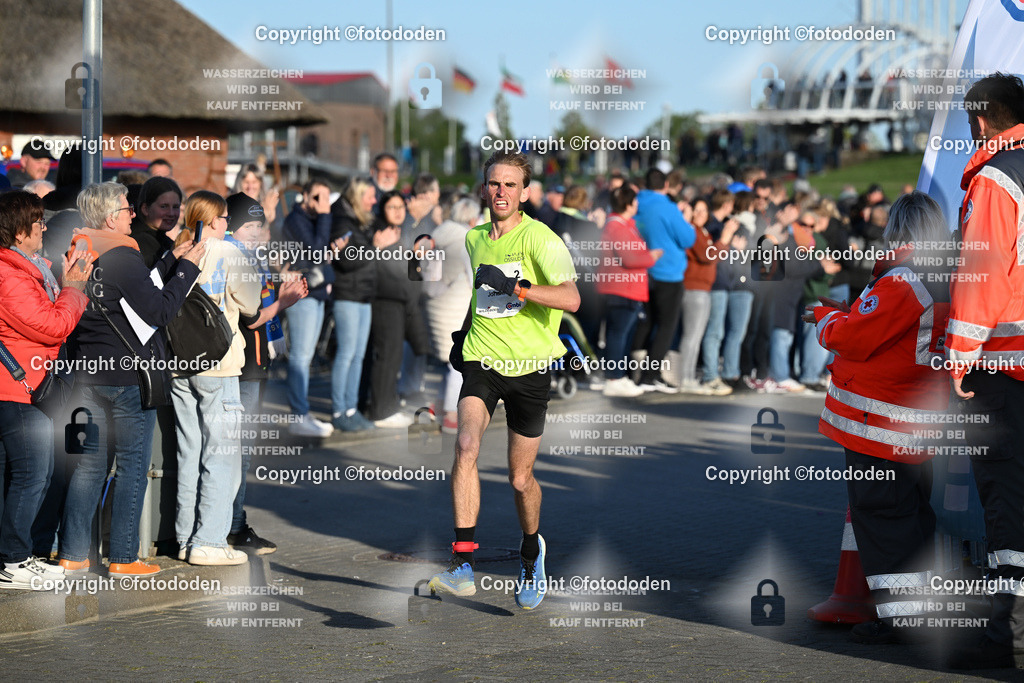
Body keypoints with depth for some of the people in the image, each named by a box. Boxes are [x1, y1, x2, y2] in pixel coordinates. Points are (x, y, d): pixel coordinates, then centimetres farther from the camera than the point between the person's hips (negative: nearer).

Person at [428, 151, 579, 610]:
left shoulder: (539, 239, -10)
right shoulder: (475, 238, 10)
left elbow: (570, 298, -24)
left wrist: (517, 286, -31)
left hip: (529, 366, -3)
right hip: (482, 361, 3)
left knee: (520, 478, 7)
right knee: (466, 446, -24)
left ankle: (531, 553, 38)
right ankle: (463, 564, -27)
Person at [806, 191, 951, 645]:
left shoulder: (899, 283, -19)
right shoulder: (948, 284, 9)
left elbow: (853, 338, -17)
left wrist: (825, 317, 1)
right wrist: (842, 314, 20)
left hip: (880, 429, -9)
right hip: (920, 430, 9)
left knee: (879, 511, -5)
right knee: (912, 516, 16)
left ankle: (898, 613, -8)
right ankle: (916, 608, 22)